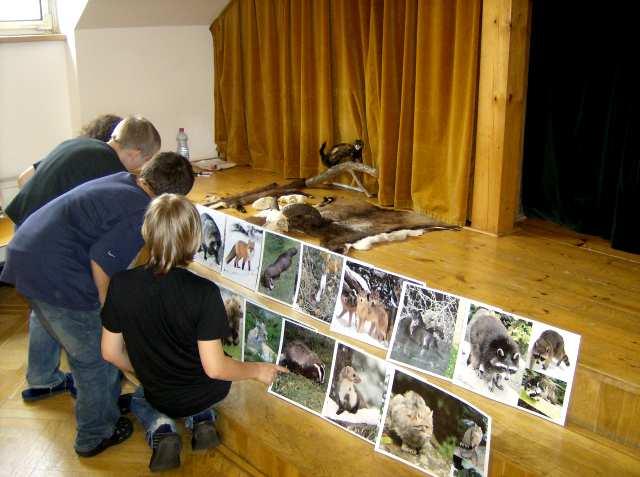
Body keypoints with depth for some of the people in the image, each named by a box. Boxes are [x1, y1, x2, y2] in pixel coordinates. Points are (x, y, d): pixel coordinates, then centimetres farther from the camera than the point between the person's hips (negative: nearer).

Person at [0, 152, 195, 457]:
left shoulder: (119, 181, 10)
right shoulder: (143, 214, -15)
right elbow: (102, 262, -20)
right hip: (55, 274, -9)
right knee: (96, 358, 10)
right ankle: (96, 436, 27)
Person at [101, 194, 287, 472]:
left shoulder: (121, 284, -21)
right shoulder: (204, 293, -30)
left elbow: (110, 352, -8)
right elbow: (214, 367, -24)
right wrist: (258, 370, -6)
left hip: (162, 397, 0)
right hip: (208, 393, 0)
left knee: (139, 398, 37)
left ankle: (161, 430, 6)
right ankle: (201, 420, 9)